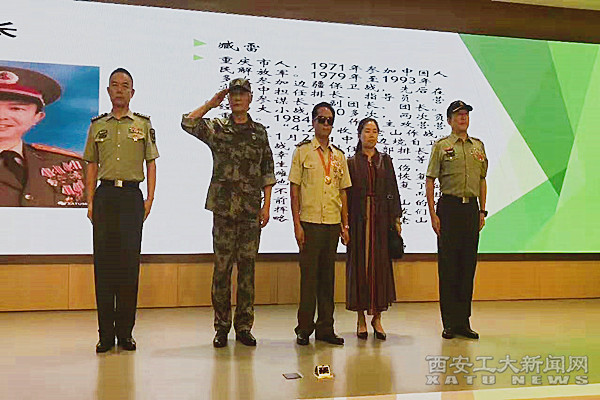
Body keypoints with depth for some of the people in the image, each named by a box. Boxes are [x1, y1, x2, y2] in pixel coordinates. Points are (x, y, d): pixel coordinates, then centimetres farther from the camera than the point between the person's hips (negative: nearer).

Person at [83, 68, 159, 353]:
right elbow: (92, 166, 14)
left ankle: (125, 331, 8)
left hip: (131, 194, -1)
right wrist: (90, 202, 6)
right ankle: (106, 333, 8)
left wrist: (150, 199, -2)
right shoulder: (98, 125, 13)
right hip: (105, 193, 2)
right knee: (104, 262, 1)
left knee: (129, 262, 0)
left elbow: (151, 164, 8)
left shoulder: (143, 124, 9)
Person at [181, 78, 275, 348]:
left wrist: (267, 205, 4)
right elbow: (187, 123, -11)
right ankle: (221, 326, 12)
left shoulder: (260, 132, 11)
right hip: (224, 207, -1)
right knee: (222, 266, 1)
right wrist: (211, 103, -1)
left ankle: (243, 326, 13)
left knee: (247, 267, 5)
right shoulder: (217, 128, 6)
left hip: (251, 210, 2)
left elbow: (268, 171, 11)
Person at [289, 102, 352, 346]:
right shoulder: (302, 151, 2)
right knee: (309, 275, -2)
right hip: (310, 222, -4)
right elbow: (294, 189, -2)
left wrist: (345, 224, 9)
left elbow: (343, 192, 15)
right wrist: (297, 224, -9)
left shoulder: (339, 155, 14)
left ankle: (325, 328, 15)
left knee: (328, 276, 7)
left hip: (333, 223, 4)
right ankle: (304, 328, 9)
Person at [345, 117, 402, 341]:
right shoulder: (351, 162, 5)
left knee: (380, 264, 2)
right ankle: (361, 318, 9)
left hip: (381, 219, 2)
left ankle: (377, 317, 10)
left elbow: (393, 191, 8)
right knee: (359, 264, 1)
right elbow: (346, 193, 1)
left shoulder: (385, 161, 11)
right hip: (359, 219, -2)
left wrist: (396, 218, 1)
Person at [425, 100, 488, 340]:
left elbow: (482, 180, 18)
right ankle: (449, 323, 7)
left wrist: (482, 211, 12)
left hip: (472, 207, 4)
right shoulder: (441, 146, 1)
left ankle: (464, 321, 16)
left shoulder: (478, 146, 14)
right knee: (448, 265, -1)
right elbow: (430, 181, -2)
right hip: (449, 206, -4)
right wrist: (433, 214, -9)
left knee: (468, 264, 7)